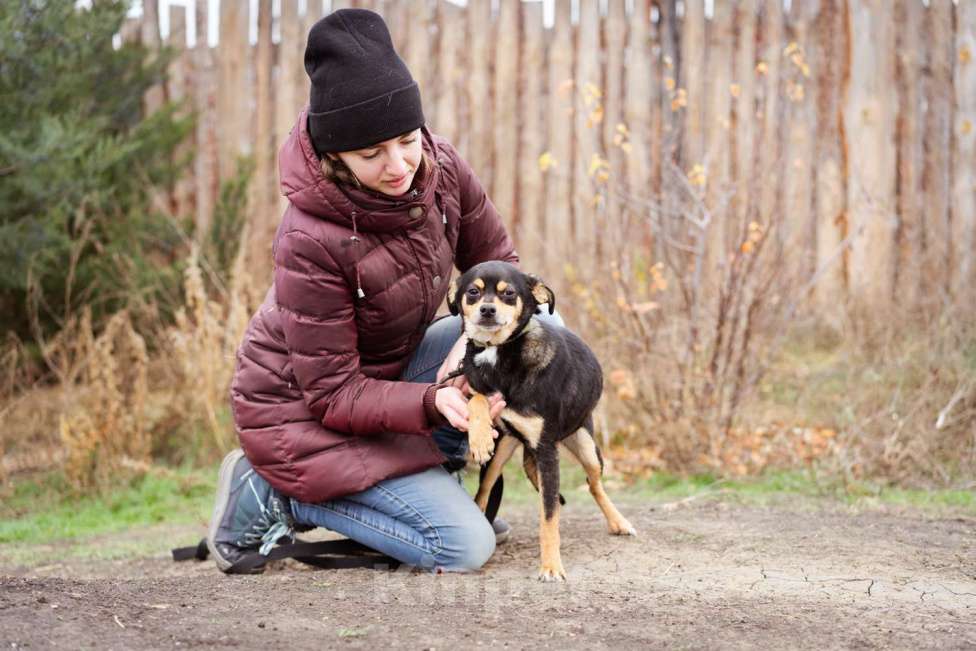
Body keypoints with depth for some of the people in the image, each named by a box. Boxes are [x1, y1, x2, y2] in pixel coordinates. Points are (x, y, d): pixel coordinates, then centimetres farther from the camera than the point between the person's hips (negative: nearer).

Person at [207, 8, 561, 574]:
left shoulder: (438, 166, -15)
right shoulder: (310, 240, -33)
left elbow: (498, 264, -1)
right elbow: (331, 395, -26)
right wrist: (435, 402, -41)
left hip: (383, 374, 7)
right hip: (301, 410, -7)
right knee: (465, 546, -17)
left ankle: (434, 476, 2)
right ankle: (276, 498, -3)